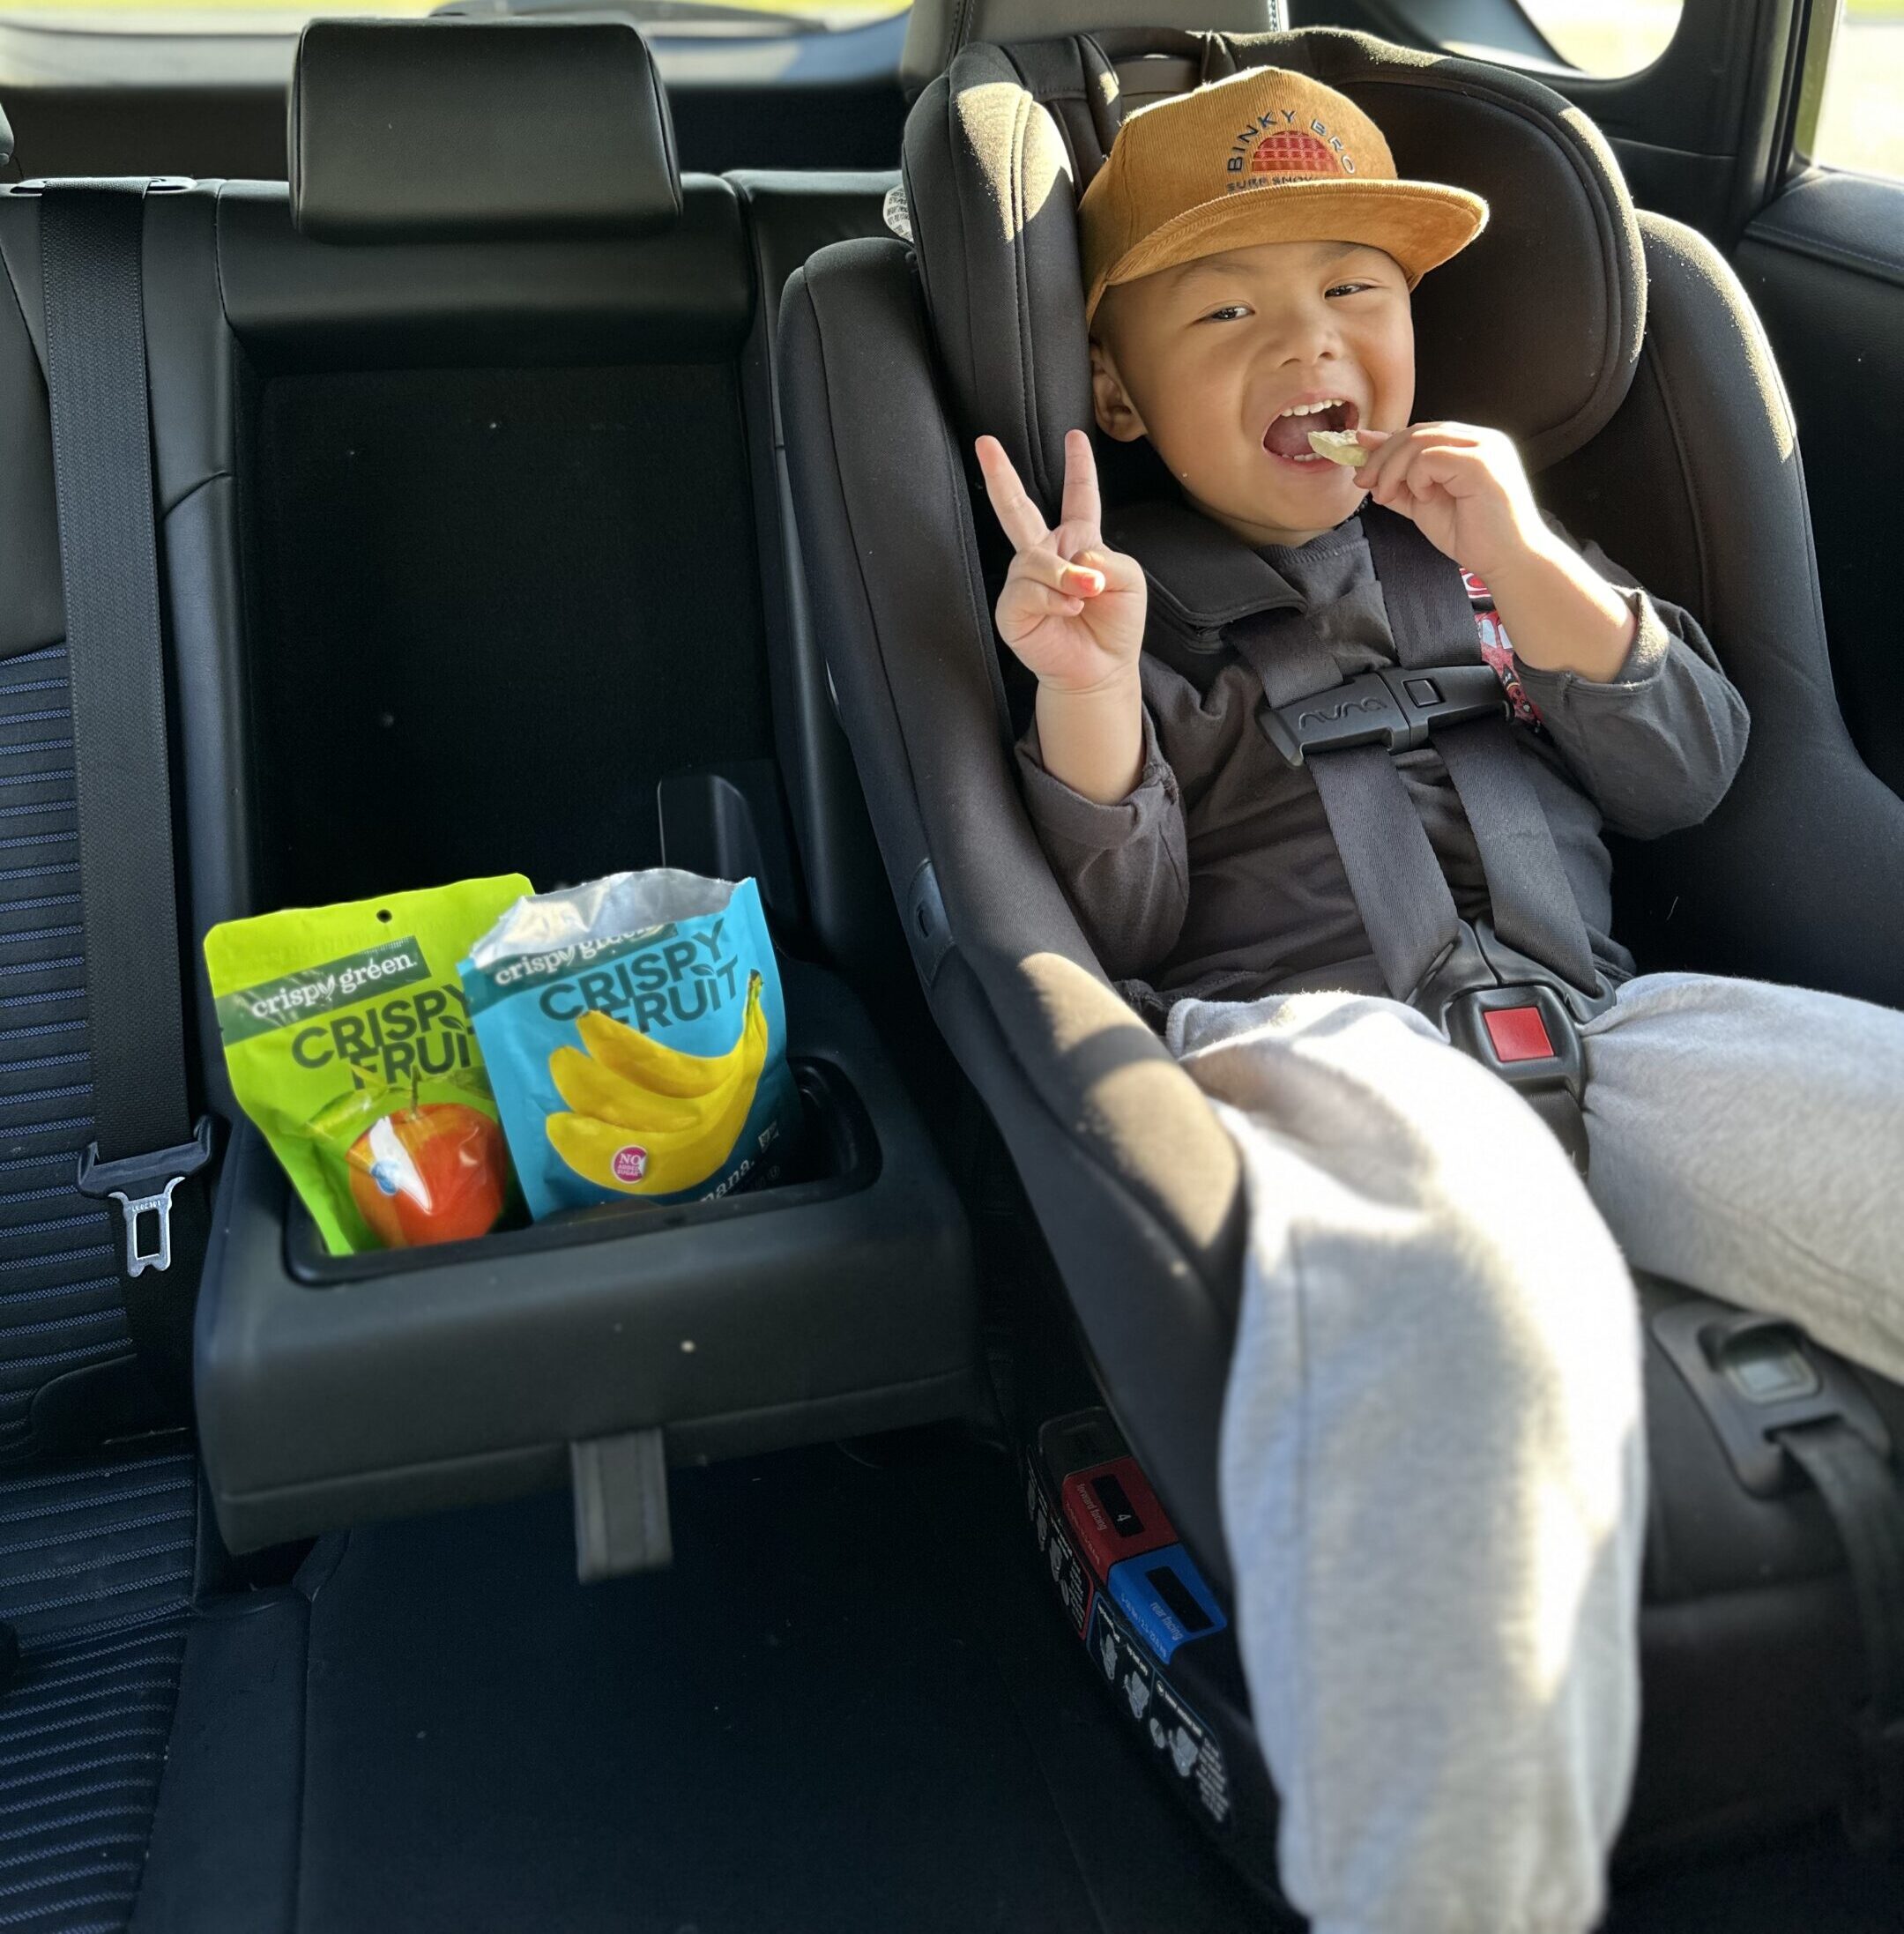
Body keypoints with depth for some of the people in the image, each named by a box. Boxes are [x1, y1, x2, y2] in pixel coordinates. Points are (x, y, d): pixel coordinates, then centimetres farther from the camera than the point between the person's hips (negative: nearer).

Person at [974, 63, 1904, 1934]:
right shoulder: (1133, 597, 14)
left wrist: (1532, 572, 4)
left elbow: (1689, 778, 19)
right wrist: (1090, 696, -11)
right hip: (1302, 1029, -4)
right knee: (1468, 1311, -40)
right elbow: (1120, 930, 6)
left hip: (1591, 1016, 5)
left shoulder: (1485, 542, 27)